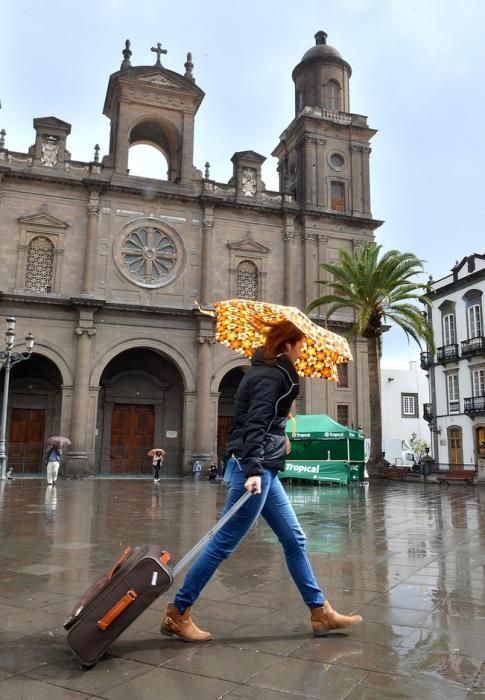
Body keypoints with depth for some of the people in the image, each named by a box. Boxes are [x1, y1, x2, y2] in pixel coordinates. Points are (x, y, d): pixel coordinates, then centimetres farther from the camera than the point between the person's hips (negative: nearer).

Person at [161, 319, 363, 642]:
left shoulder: (269, 371, 17)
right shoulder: (271, 375, -12)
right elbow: (254, 424, -22)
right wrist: (253, 470, -29)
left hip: (264, 466, 11)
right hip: (256, 467, -11)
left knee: (294, 539, 13)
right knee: (224, 543, -4)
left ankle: (321, 612, 22)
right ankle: (177, 613, 7)